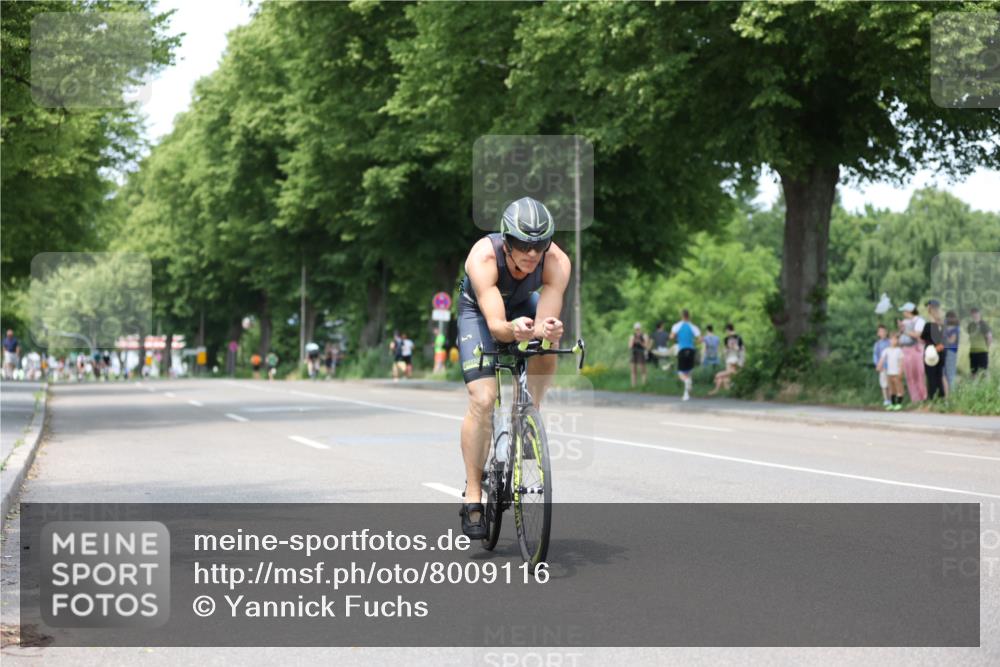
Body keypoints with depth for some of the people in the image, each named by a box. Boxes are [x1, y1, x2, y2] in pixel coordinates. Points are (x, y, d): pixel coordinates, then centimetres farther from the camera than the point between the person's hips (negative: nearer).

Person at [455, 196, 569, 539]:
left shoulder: (557, 262, -33)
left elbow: (545, 322, -36)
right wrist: (513, 329, -65)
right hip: (479, 310, -3)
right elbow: (496, 326, -44)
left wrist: (548, 330, -59)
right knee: (482, 400, -16)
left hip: (524, 305, 4)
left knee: (547, 345, -28)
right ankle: (472, 498, -10)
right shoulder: (483, 257, -39)